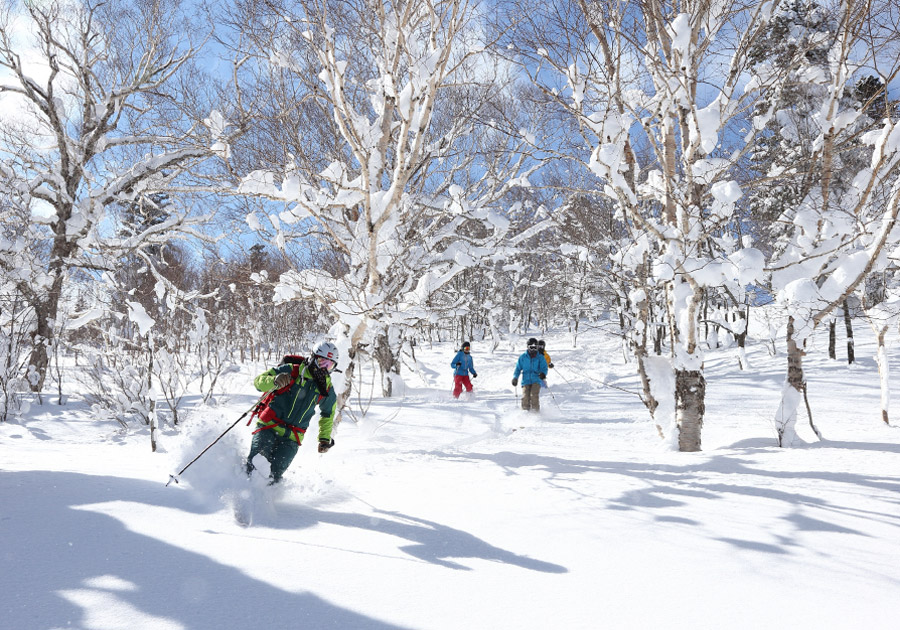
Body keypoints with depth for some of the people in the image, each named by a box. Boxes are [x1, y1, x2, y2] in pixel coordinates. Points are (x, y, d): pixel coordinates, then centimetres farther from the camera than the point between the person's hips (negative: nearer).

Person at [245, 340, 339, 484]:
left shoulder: (327, 390, 7)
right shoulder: (291, 371, -4)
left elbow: (328, 414, 25)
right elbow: (259, 381, -10)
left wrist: (324, 438, 18)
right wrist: (275, 381, -32)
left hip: (291, 438, 2)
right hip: (269, 425, -2)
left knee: (275, 473, -12)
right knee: (255, 465, -18)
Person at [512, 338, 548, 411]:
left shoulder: (540, 357, 7)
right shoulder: (523, 357, 10)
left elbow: (544, 368, 2)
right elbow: (518, 368, 17)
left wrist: (543, 374, -20)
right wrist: (515, 377, 4)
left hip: (536, 380, -1)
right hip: (526, 380, 1)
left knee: (534, 396, -22)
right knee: (525, 398, -14)